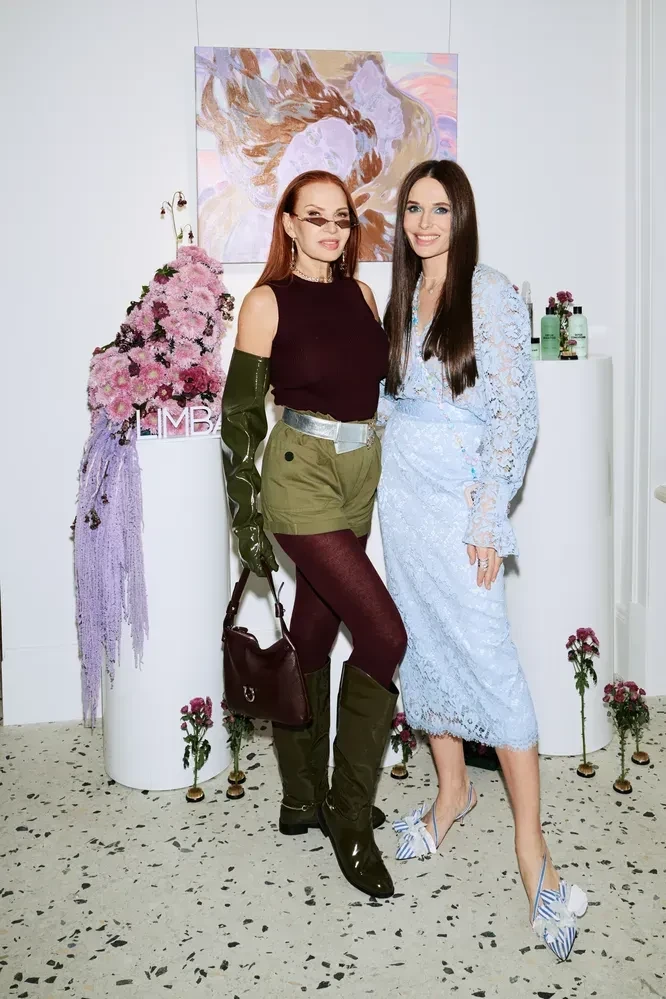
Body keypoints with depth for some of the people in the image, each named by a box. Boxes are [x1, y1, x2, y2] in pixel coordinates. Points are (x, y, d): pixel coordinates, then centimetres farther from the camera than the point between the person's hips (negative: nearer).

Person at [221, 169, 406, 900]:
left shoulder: (359, 293, 11)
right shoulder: (268, 300, -6)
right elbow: (239, 412, -8)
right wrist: (246, 517, -11)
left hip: (360, 479, 6)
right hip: (301, 477, -6)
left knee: (315, 639, 13)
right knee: (385, 636, -13)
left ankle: (304, 800, 27)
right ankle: (350, 814, 3)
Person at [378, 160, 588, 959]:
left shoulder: (491, 295, -7)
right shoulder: (402, 297, 11)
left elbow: (515, 412, -11)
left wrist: (488, 518, -16)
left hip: (459, 501, -6)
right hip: (402, 495, 6)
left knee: (487, 659, -8)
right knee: (424, 646, 13)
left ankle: (532, 848, -1)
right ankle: (451, 789, 31)